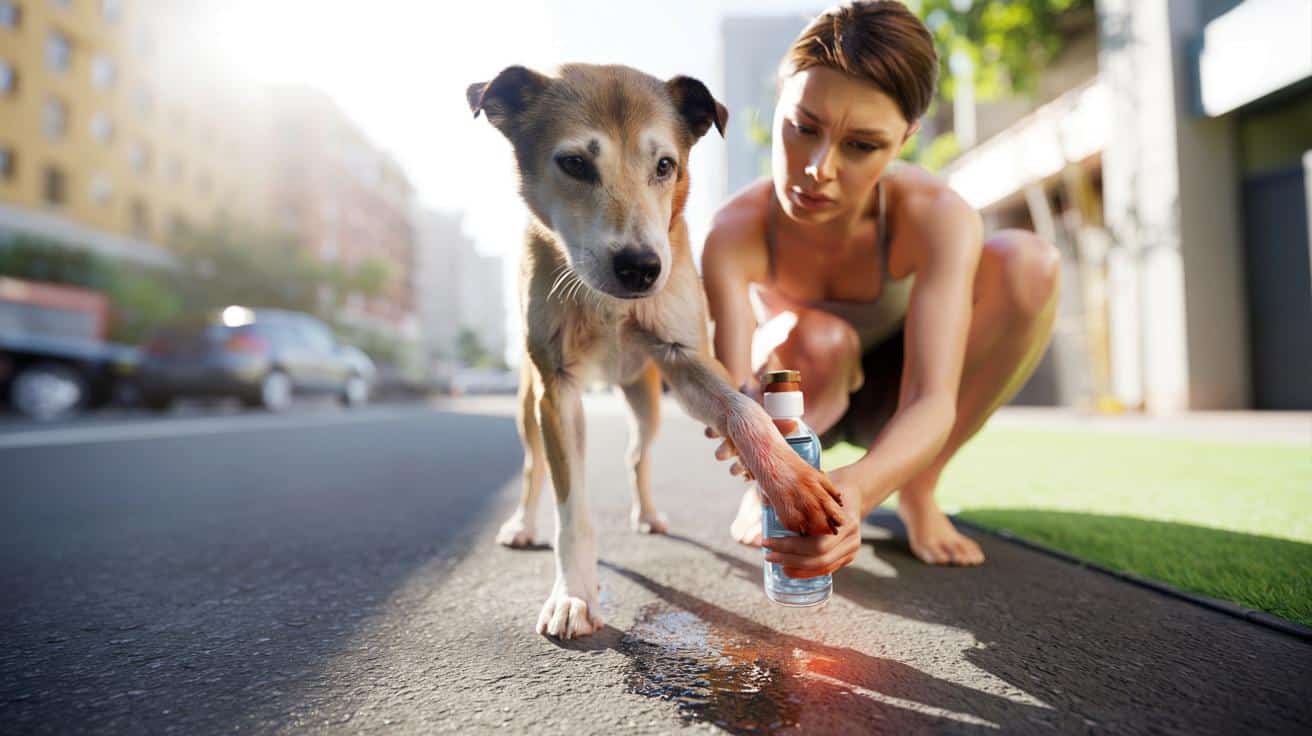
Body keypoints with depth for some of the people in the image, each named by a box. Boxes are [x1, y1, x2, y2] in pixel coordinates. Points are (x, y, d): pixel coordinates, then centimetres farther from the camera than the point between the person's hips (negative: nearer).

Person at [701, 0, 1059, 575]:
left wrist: (855, 489, -57)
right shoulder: (735, 233, -29)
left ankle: (918, 491, -8)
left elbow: (933, 402, -37)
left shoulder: (937, 219, -29)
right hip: (798, 399, -1)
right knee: (818, 340, -38)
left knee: (1028, 263, -25)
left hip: (890, 402, 2)